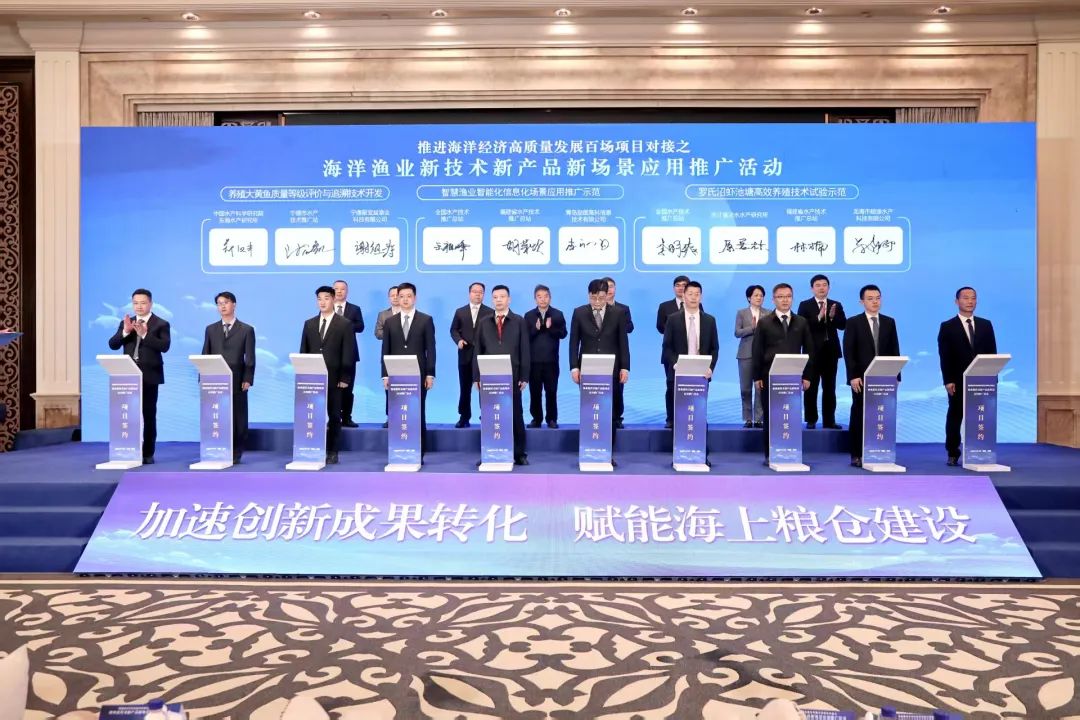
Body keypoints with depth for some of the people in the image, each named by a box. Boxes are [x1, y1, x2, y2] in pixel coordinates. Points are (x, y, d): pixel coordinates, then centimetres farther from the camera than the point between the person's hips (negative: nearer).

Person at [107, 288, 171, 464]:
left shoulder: (161, 324, 0)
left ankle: (148, 453, 8)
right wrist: (125, 331, -13)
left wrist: (144, 334, -23)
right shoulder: (125, 323, 13)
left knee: (149, 415, 2)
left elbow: (165, 346, -15)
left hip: (149, 376, -4)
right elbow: (112, 344, 3)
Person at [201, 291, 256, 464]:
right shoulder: (210, 329, 13)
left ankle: (236, 453, 8)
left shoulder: (247, 330, 4)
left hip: (237, 381, -2)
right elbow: (205, 356, 11)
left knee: (238, 418, 1)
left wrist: (247, 379, -9)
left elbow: (250, 358, 0)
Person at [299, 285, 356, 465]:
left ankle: (332, 452, 10)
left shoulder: (345, 324, -1)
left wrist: (345, 378, -10)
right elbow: (303, 352, 12)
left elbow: (349, 354, -5)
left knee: (334, 416, 3)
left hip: (334, 379, -3)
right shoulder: (309, 324, 12)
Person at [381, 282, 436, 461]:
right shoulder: (390, 322, 11)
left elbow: (430, 349, 0)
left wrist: (430, 374, -6)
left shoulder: (426, 320, 4)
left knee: (418, 414, 0)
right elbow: (386, 351, 9)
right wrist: (385, 375, 1)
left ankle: (419, 453, 6)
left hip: (418, 375, -2)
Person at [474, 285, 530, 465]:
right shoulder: (483, 322, 10)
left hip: (512, 376, -1)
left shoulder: (519, 321, 5)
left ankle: (519, 454, 10)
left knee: (516, 416, 3)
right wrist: (477, 376, 2)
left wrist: (524, 376, -4)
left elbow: (524, 351, 2)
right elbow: (478, 351, 8)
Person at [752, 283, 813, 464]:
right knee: (769, 415, 2)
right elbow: (756, 351, 1)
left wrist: (807, 376, 3)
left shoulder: (802, 322, 9)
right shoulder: (764, 323, 3)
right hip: (770, 376, -1)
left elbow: (809, 350, 9)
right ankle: (770, 454, 9)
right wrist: (757, 376, -4)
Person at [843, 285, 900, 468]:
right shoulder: (853, 322, 1)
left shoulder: (889, 322, 11)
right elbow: (848, 352, -4)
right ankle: (857, 455, 8)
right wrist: (853, 376, -12)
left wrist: (895, 375, 3)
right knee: (858, 417, 2)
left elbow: (894, 350, 10)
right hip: (862, 378, -3)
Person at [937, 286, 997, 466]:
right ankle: (953, 454, 10)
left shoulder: (986, 325, 11)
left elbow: (992, 353, 9)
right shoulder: (947, 327, 2)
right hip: (959, 381, -2)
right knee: (955, 418, 4)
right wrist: (948, 381, -12)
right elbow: (944, 356, -4)